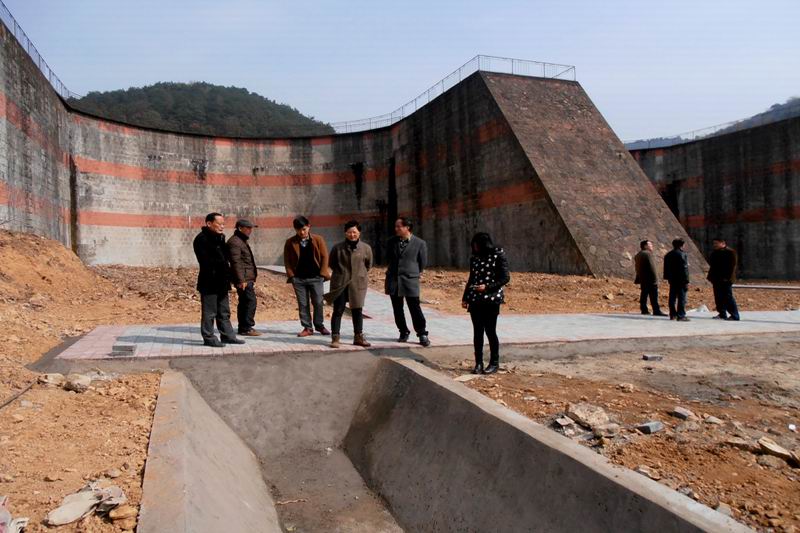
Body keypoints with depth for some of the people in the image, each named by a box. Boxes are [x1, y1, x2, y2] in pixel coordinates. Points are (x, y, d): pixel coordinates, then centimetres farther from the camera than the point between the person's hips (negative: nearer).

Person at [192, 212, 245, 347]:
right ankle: (209, 338, 7)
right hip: (209, 282, -9)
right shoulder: (201, 239, -12)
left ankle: (228, 335, 22)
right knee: (209, 312, -1)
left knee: (224, 312, 14)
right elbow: (206, 261, -20)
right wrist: (224, 263, -14)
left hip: (222, 281, 9)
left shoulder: (220, 237, 16)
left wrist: (227, 263, 1)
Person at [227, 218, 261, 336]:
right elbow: (236, 262, -19)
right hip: (244, 279, -11)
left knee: (244, 303, 12)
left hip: (247, 278, 11)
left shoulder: (242, 241, 21)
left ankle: (243, 328, 18)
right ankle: (247, 328, -7)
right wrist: (241, 280, -23)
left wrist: (252, 278, 27)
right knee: (251, 301, -11)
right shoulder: (234, 242, -12)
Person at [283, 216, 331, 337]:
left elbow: (324, 257, 2)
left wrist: (323, 274, -4)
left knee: (318, 303, 4)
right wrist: (291, 275, -3)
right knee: (302, 304, 4)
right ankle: (307, 328, 12)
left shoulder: (318, 240, 0)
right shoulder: (290, 242, 2)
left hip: (316, 277, -1)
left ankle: (319, 325, 19)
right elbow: (287, 260, 6)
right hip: (298, 279, 1)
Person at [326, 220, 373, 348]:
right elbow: (332, 264, 10)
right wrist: (341, 273, 7)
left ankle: (358, 337, 19)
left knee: (357, 311, 8)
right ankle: (335, 338, 6)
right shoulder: (337, 248, -3)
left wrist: (360, 274, 12)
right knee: (338, 311, 0)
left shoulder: (366, 248, 1)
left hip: (358, 283, 1)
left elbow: (369, 265, 14)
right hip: (340, 284, -1)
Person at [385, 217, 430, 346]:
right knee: (397, 309, 8)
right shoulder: (392, 242, 6)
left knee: (415, 308, -4)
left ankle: (422, 334, 6)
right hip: (393, 280, 4)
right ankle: (404, 332, 22)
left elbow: (423, 263, 4)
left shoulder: (420, 243, -5)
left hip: (410, 280, -4)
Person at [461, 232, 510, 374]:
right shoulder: (474, 258, 10)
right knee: (477, 331, 6)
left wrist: (487, 287, -16)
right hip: (475, 300, 5)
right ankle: (478, 363, 14)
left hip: (491, 300, -5)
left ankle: (494, 363, 13)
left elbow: (505, 278, -7)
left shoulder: (498, 256, -6)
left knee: (490, 331, -1)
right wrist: (465, 297, 12)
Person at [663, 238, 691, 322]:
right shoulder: (682, 254, -12)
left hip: (672, 279, 8)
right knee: (681, 298, -4)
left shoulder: (668, 255, 12)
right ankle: (681, 316, -5)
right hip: (681, 280, -7)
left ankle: (672, 315, 16)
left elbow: (666, 268, 16)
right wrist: (686, 281, -13)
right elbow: (684, 269, -15)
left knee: (672, 297, 11)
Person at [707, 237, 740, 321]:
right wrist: (710, 276, 14)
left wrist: (727, 277, -20)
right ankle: (722, 314, 17)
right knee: (718, 297, 10)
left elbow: (732, 266, -15)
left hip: (725, 280, -8)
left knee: (728, 297, -7)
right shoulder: (715, 252, 16)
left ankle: (734, 315, -2)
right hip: (716, 279, 8)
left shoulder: (730, 252, -9)